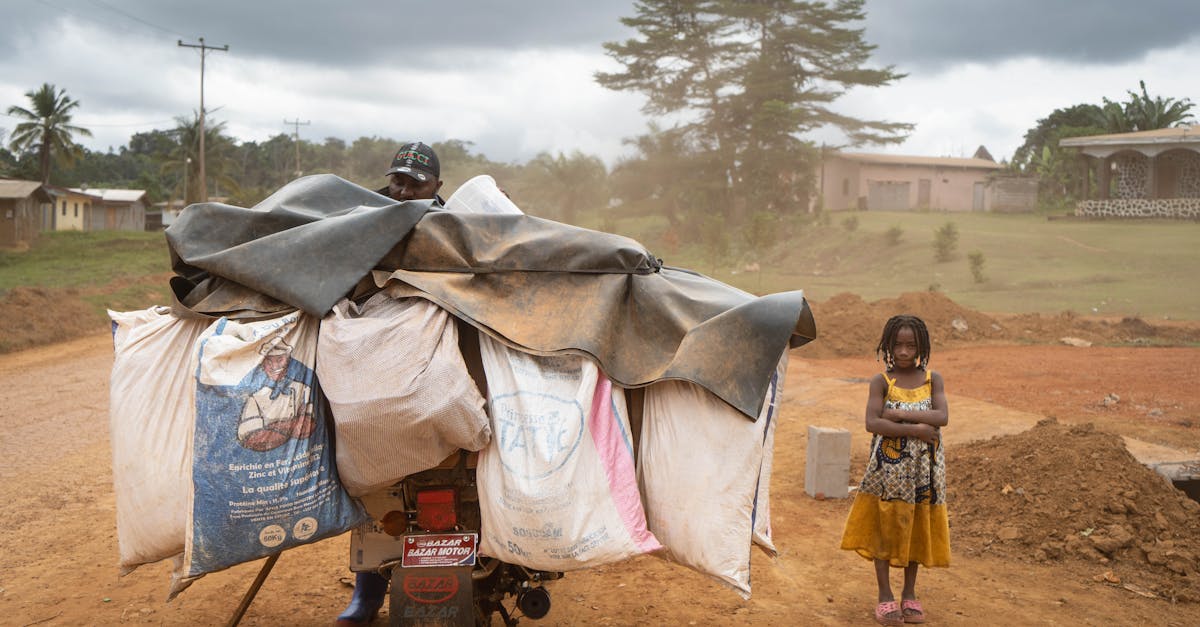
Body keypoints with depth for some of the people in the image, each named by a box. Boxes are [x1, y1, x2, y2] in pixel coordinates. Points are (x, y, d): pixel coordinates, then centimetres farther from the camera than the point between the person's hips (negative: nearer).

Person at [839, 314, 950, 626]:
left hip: (922, 468, 2)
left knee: (917, 528, 10)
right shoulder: (882, 382, -4)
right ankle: (885, 596, 14)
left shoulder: (932, 380, 2)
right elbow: (872, 423, -17)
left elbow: (942, 417, -14)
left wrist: (899, 414, -20)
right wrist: (916, 429, -22)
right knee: (885, 527, 3)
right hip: (888, 466, -2)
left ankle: (909, 594, 24)